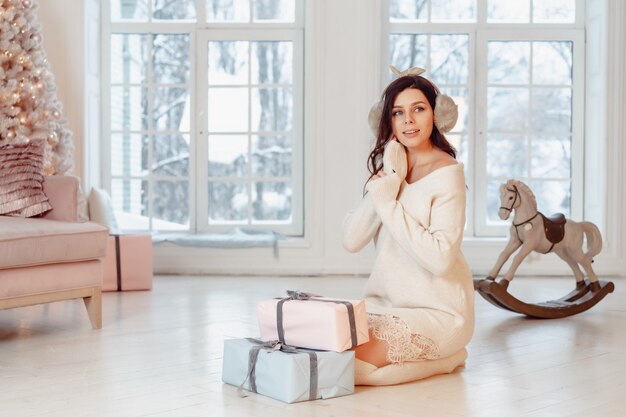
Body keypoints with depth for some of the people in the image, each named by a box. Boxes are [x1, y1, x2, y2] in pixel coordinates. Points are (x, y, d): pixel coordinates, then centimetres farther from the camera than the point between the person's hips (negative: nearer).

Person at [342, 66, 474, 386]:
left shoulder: (446, 173, -11)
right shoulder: (391, 166, 9)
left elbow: (440, 258, -24)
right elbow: (351, 240, -3)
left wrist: (387, 203, -19)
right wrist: (388, 182, -12)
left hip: (437, 312, -7)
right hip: (386, 303, 7)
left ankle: (444, 358, 0)